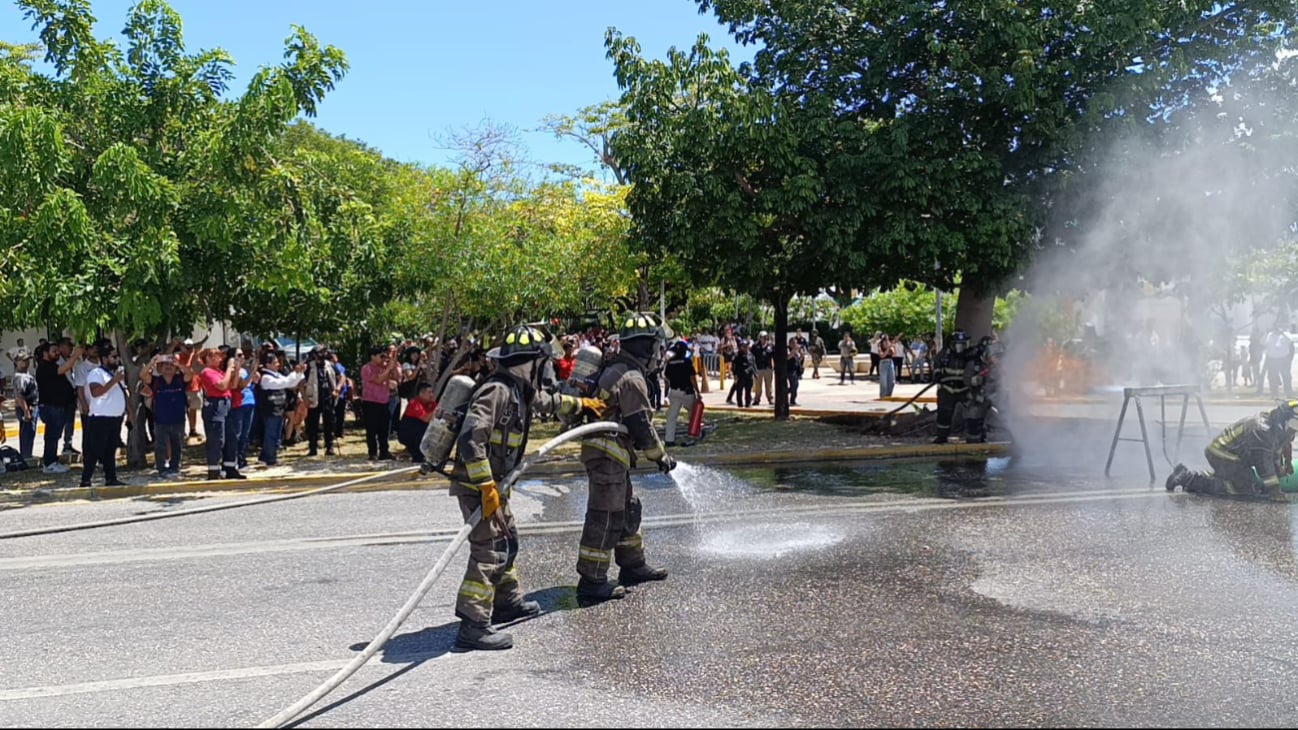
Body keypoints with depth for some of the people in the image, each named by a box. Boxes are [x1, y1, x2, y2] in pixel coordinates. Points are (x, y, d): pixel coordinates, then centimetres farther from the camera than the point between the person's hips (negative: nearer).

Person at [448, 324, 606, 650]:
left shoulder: (520, 390, 9)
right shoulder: (497, 391, -22)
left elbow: (547, 401, 32)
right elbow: (471, 439, -29)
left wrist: (581, 403, 44)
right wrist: (486, 487, -30)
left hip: (494, 483, 10)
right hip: (477, 485, -10)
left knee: (507, 541, 21)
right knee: (490, 550, -12)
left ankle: (507, 602, 38)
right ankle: (472, 625, -10)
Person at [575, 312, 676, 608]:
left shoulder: (613, 370, 17)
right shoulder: (632, 378, -15)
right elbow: (641, 425, -15)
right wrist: (661, 456, -2)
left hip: (607, 452, 10)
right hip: (609, 453, -10)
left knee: (628, 509, 20)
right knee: (605, 517, -7)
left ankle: (632, 566, 33)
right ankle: (591, 583, -4)